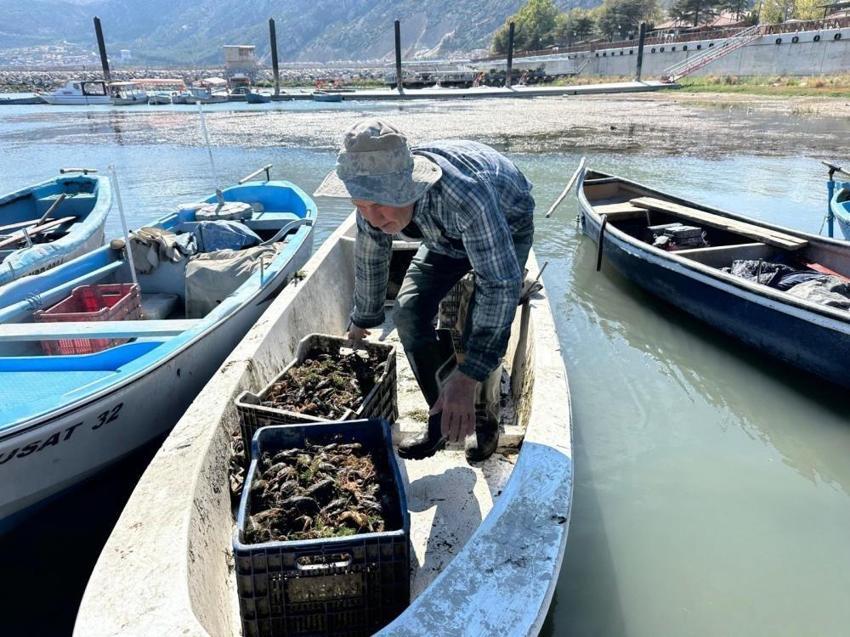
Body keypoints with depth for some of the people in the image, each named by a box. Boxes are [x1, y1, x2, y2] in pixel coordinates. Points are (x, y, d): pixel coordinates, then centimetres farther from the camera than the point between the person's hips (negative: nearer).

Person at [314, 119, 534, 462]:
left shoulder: (465, 193, -48)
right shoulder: (375, 195, -27)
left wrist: (468, 375, -49)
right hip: (446, 237, 5)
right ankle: (442, 419, 6)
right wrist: (361, 321, 6)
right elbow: (369, 260, -7)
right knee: (409, 311, -11)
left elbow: (500, 283, -46)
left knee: (482, 329, -22)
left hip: (507, 228, -5)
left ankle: (484, 420, 6)